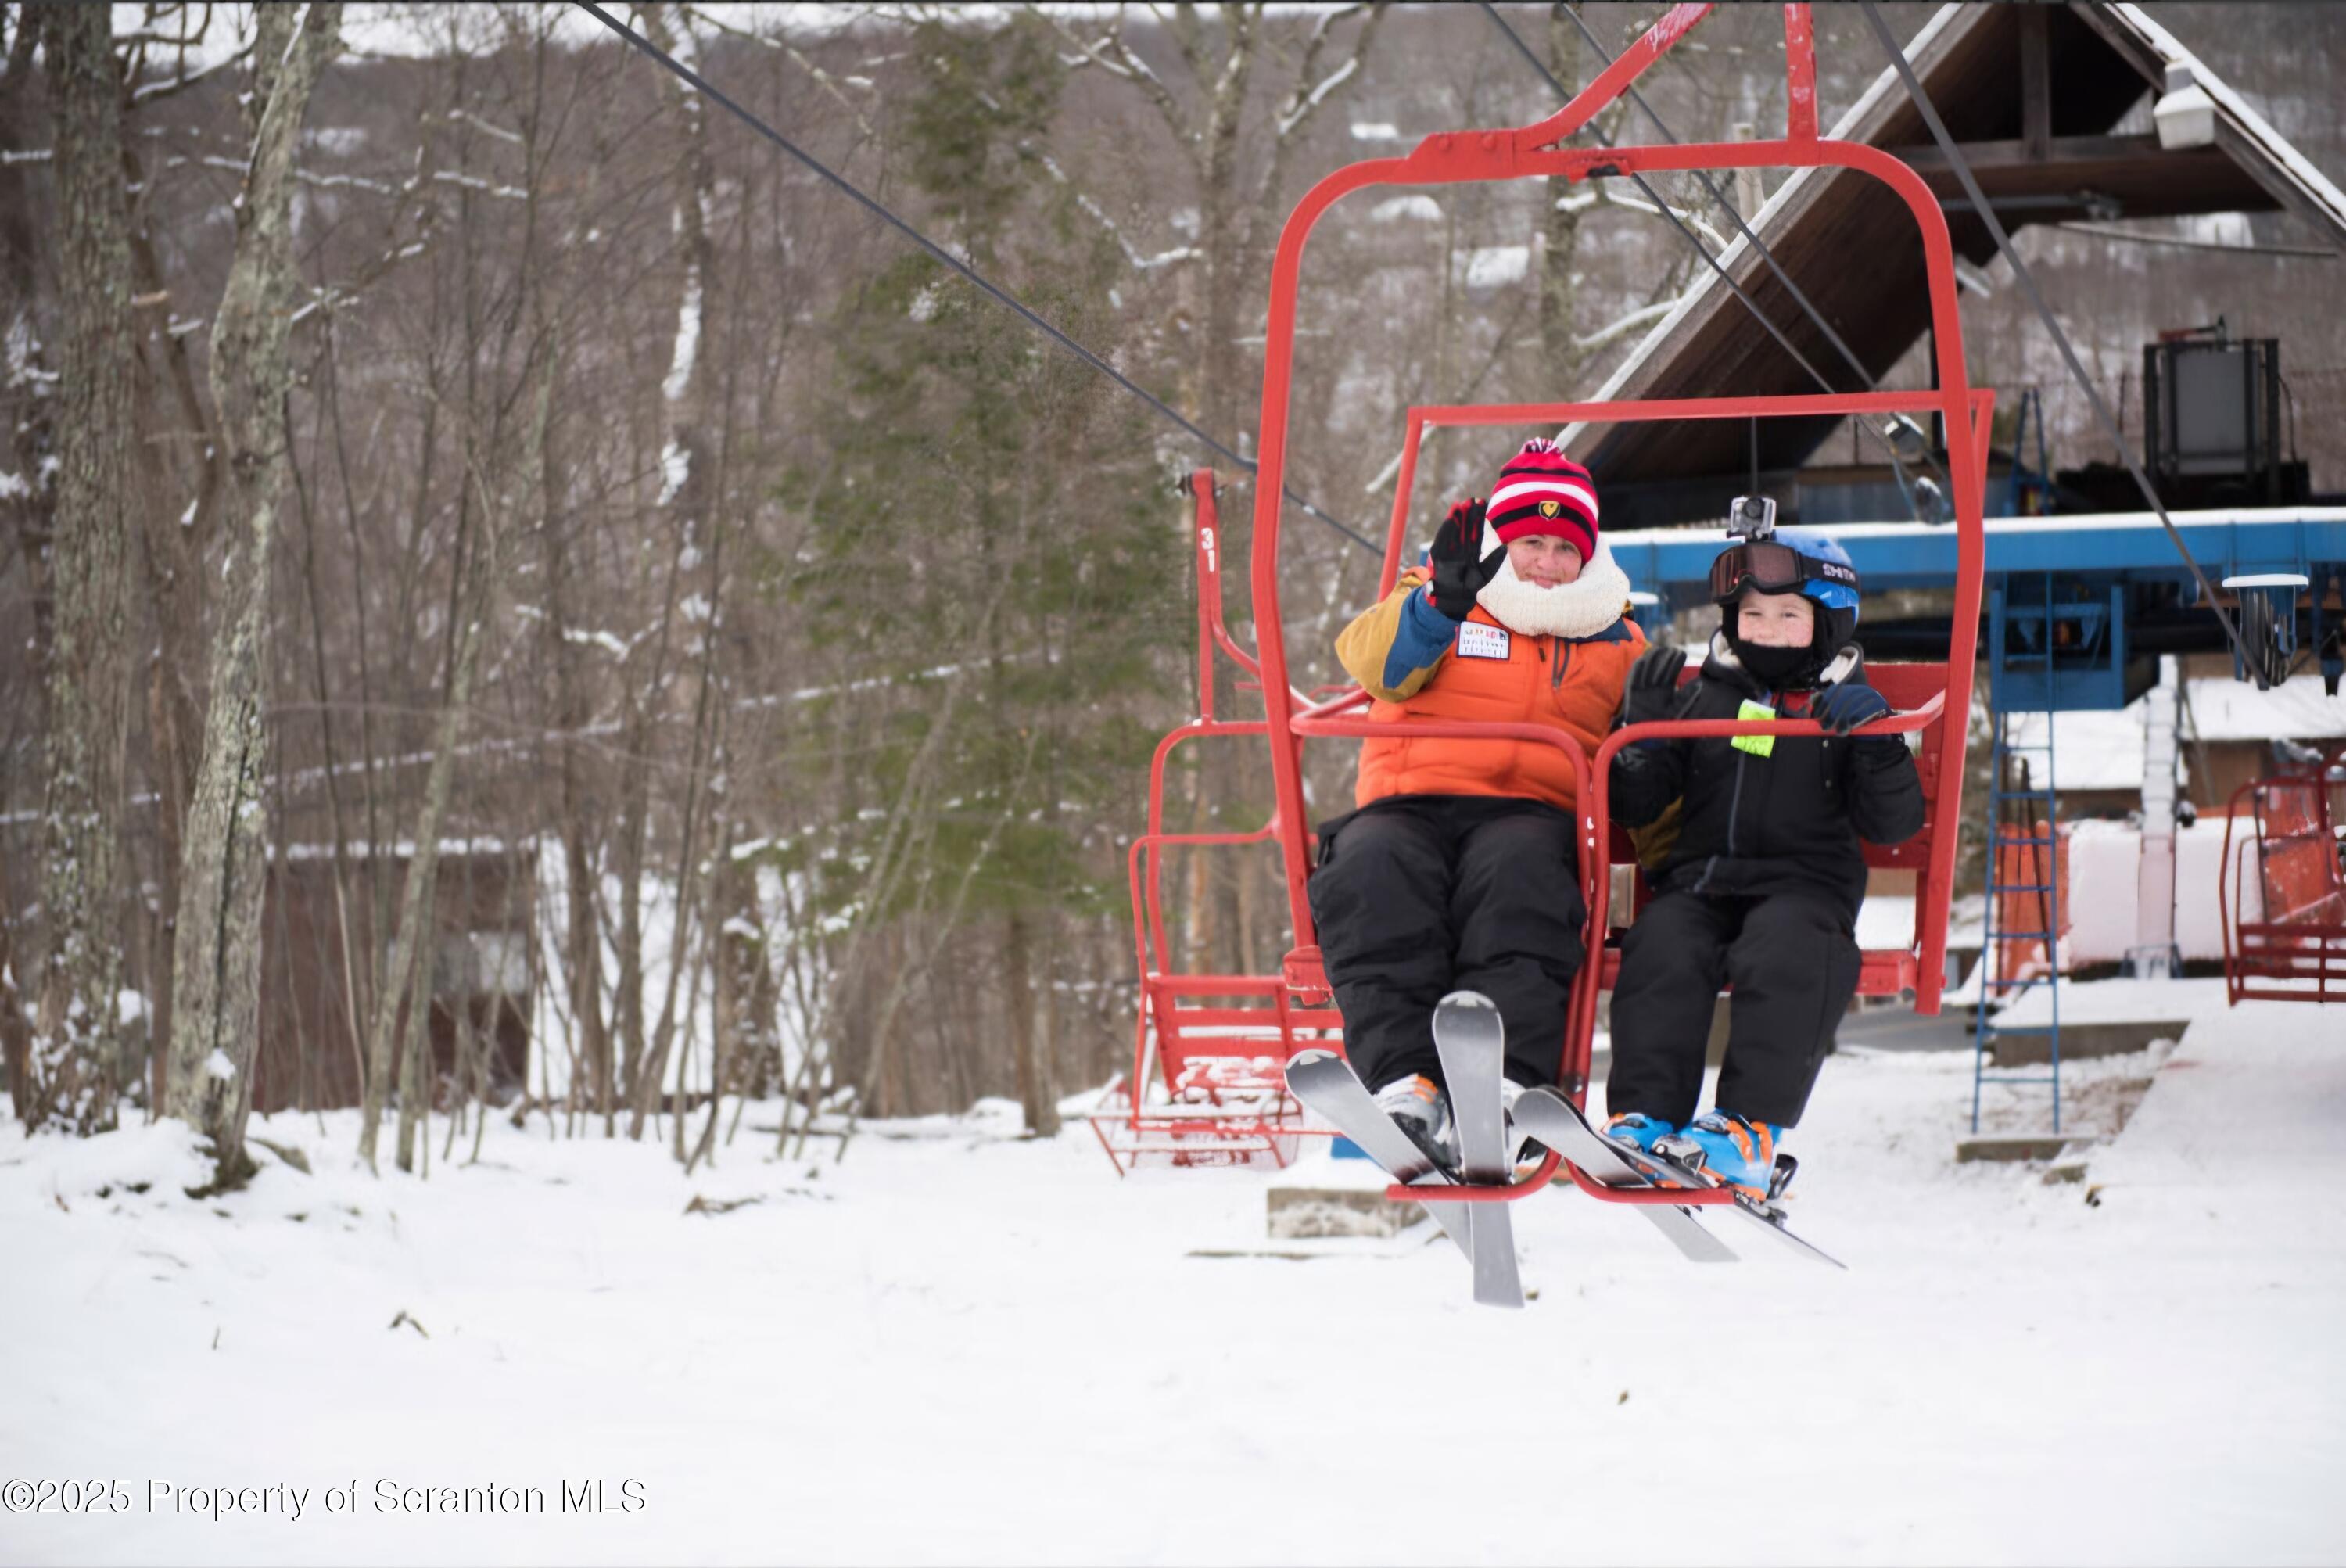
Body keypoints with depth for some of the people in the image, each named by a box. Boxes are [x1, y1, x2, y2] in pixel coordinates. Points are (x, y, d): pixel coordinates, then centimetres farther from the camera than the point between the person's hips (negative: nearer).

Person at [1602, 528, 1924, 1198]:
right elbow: (1633, 807, 15)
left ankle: (1751, 1127, -41)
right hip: (1697, 881, 2)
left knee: (1784, 952, -35)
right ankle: (1645, 1115, -35)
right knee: (1661, 948, -30)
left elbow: (1894, 824, 2)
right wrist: (1641, 728, -1)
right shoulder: (1700, 699, 19)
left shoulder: (1846, 712, 13)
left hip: (1804, 886, -2)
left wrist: (1879, 749, -15)